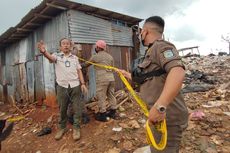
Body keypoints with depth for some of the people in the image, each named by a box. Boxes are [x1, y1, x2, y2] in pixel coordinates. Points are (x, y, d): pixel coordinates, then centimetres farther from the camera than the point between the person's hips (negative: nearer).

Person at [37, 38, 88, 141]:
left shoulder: (75, 57, 10)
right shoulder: (57, 56, 3)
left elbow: (79, 71, 9)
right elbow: (50, 57, -21)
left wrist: (83, 83, 0)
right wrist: (44, 52, -45)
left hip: (75, 85, 1)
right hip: (62, 86, -1)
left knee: (77, 108, 4)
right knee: (62, 109, 10)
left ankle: (76, 128, 18)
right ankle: (62, 127, 28)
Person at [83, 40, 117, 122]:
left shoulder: (95, 57, -1)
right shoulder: (110, 56, 14)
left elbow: (86, 64, 12)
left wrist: (81, 65, 31)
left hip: (102, 79, -6)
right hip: (111, 78, 7)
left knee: (101, 97, 3)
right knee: (111, 95, 14)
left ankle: (102, 115, 10)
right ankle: (113, 112, 25)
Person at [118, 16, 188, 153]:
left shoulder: (161, 46, -14)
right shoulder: (152, 51, 17)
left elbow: (178, 72, -32)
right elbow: (145, 79, 26)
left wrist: (159, 106, -39)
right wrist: (127, 74, 37)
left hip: (166, 116, -10)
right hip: (159, 114, 10)